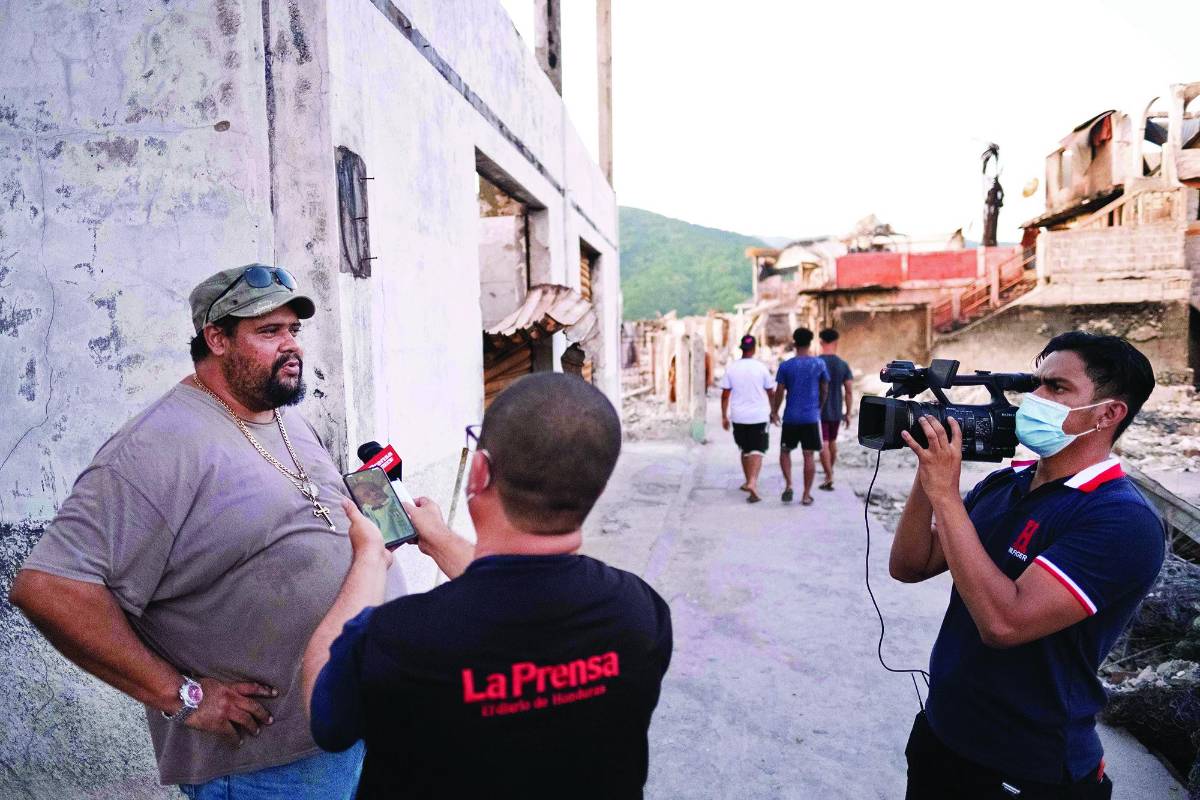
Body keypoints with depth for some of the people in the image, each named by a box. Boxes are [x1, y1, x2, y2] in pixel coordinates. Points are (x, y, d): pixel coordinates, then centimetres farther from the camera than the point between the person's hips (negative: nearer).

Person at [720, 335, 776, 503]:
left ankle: (748, 482, 29)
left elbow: (725, 395, -2)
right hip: (759, 416, -2)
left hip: (739, 417, 2)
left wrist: (724, 416, 5)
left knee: (745, 450, 18)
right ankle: (752, 482, -21)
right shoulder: (761, 367, -5)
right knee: (757, 450, -2)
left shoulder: (731, 368, -2)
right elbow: (771, 393, 3)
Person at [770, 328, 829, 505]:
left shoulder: (785, 366, -4)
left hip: (791, 417, 0)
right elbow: (825, 390, 7)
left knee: (785, 451, 16)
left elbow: (780, 392, -1)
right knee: (809, 455, 4)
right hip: (812, 417, 0)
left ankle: (789, 485, 1)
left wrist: (774, 412, 12)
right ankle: (806, 495, 8)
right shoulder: (819, 364, -1)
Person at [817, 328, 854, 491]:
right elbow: (849, 392, -2)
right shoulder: (843, 365, -2)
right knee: (832, 441, 21)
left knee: (823, 444, -3)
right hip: (836, 411, 4)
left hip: (819, 411, -4)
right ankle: (830, 471, 37)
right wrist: (848, 413, 6)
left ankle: (829, 478, -10)